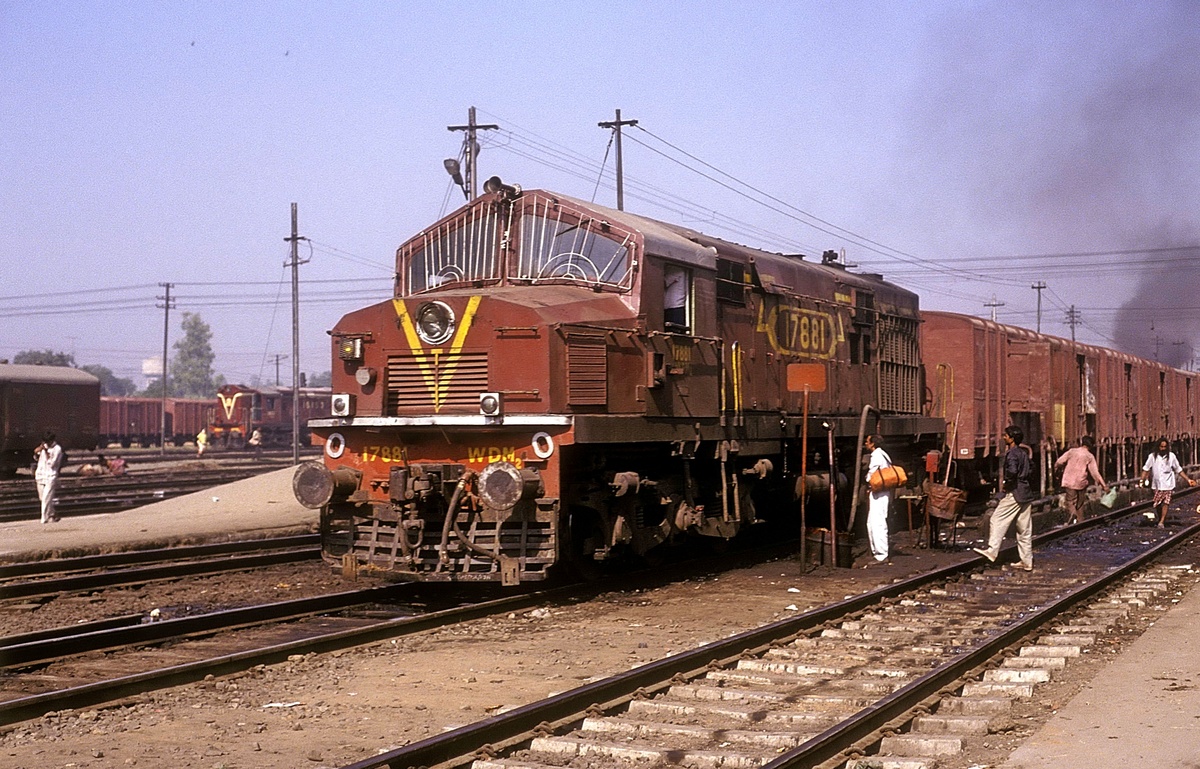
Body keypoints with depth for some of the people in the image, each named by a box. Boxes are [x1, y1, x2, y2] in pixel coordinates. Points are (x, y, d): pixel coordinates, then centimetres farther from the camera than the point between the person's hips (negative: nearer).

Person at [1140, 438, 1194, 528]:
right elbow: (1146, 469, 1)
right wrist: (1142, 480, -11)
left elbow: (1179, 470, 7)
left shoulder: (1171, 456, -1)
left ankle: (1162, 522, -17)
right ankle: (1160, 520, 20)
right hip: (1156, 484, 1)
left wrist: (1188, 480, 5)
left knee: (1166, 502, -14)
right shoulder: (1152, 456, -1)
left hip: (1167, 484, -1)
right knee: (1158, 504, 6)